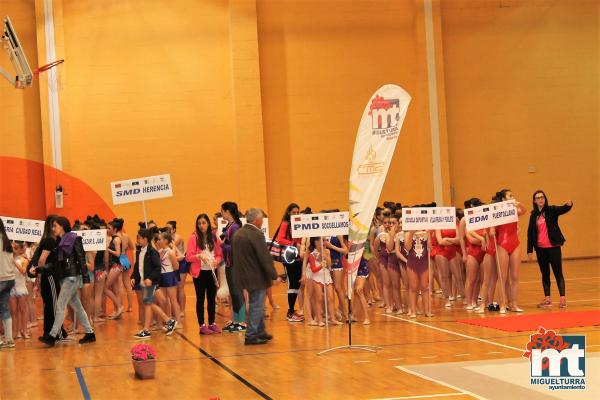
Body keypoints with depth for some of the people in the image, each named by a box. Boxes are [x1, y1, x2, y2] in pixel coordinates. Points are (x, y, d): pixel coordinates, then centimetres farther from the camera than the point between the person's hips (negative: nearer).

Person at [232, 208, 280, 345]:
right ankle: (251, 336, 1)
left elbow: (233, 253, 17)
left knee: (257, 306, 20)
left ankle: (260, 332, 29)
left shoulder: (238, 234, 7)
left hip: (244, 275, 9)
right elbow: (265, 258, -20)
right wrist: (274, 276, -16)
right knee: (257, 306, -1)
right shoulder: (256, 235, -19)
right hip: (257, 276, -9)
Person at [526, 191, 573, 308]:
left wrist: (569, 205, -45)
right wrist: (529, 250, 5)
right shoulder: (533, 215, 6)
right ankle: (547, 299, 15)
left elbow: (563, 209, -22)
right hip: (540, 249, 4)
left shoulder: (552, 210, -3)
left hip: (553, 246, -4)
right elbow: (530, 233, 7)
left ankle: (563, 298, -2)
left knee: (558, 273, -2)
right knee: (545, 274, 9)